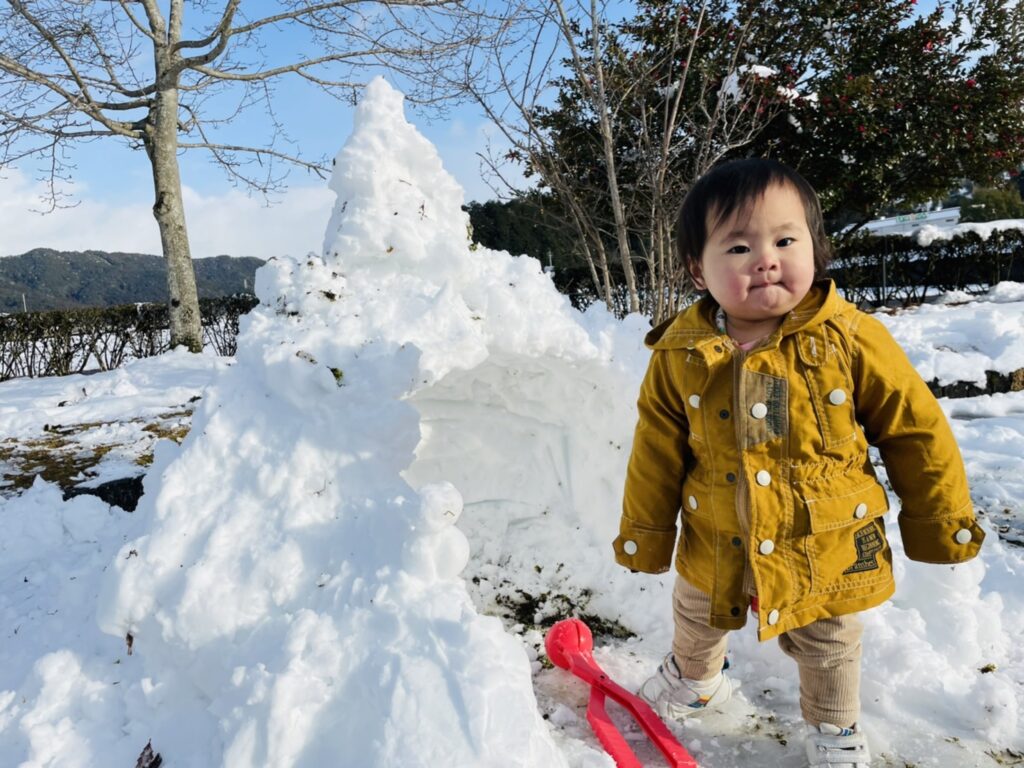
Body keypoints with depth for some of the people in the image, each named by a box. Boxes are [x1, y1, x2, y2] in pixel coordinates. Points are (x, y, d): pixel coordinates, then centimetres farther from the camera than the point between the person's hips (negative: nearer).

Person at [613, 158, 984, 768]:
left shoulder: (852, 339, -19)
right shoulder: (680, 356, -15)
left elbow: (916, 430, -7)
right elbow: (657, 451, -5)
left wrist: (942, 521, 1)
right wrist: (643, 533, 2)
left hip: (828, 552, -1)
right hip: (716, 552, 2)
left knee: (830, 649, 24)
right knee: (696, 623, 27)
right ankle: (694, 678, 61)